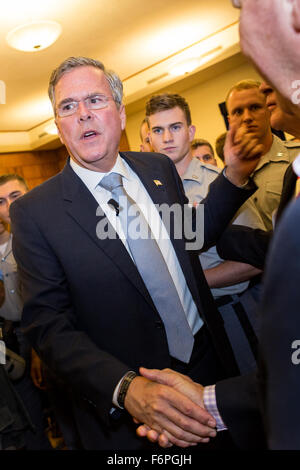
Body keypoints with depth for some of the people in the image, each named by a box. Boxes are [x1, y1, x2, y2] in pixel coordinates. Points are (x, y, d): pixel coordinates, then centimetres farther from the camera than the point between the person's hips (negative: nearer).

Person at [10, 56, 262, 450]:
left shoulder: (160, 169, 0)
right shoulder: (34, 213, -13)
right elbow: (47, 325, -16)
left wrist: (235, 175, -1)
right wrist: (125, 389, -30)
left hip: (211, 359, 5)